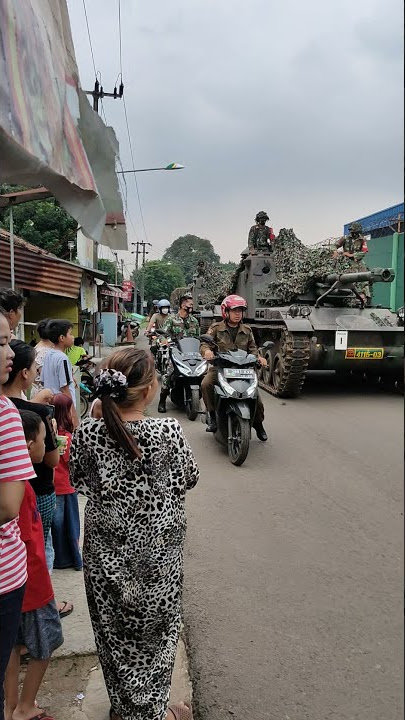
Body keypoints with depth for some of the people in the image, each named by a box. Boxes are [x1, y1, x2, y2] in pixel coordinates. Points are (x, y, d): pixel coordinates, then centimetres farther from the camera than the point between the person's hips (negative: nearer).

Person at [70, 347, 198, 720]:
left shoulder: (87, 433, -17)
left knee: (116, 632, 23)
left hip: (107, 552, 2)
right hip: (158, 552, -2)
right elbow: (189, 478, -7)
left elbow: (77, 480, 1)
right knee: (157, 630, 21)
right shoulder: (168, 431, -23)